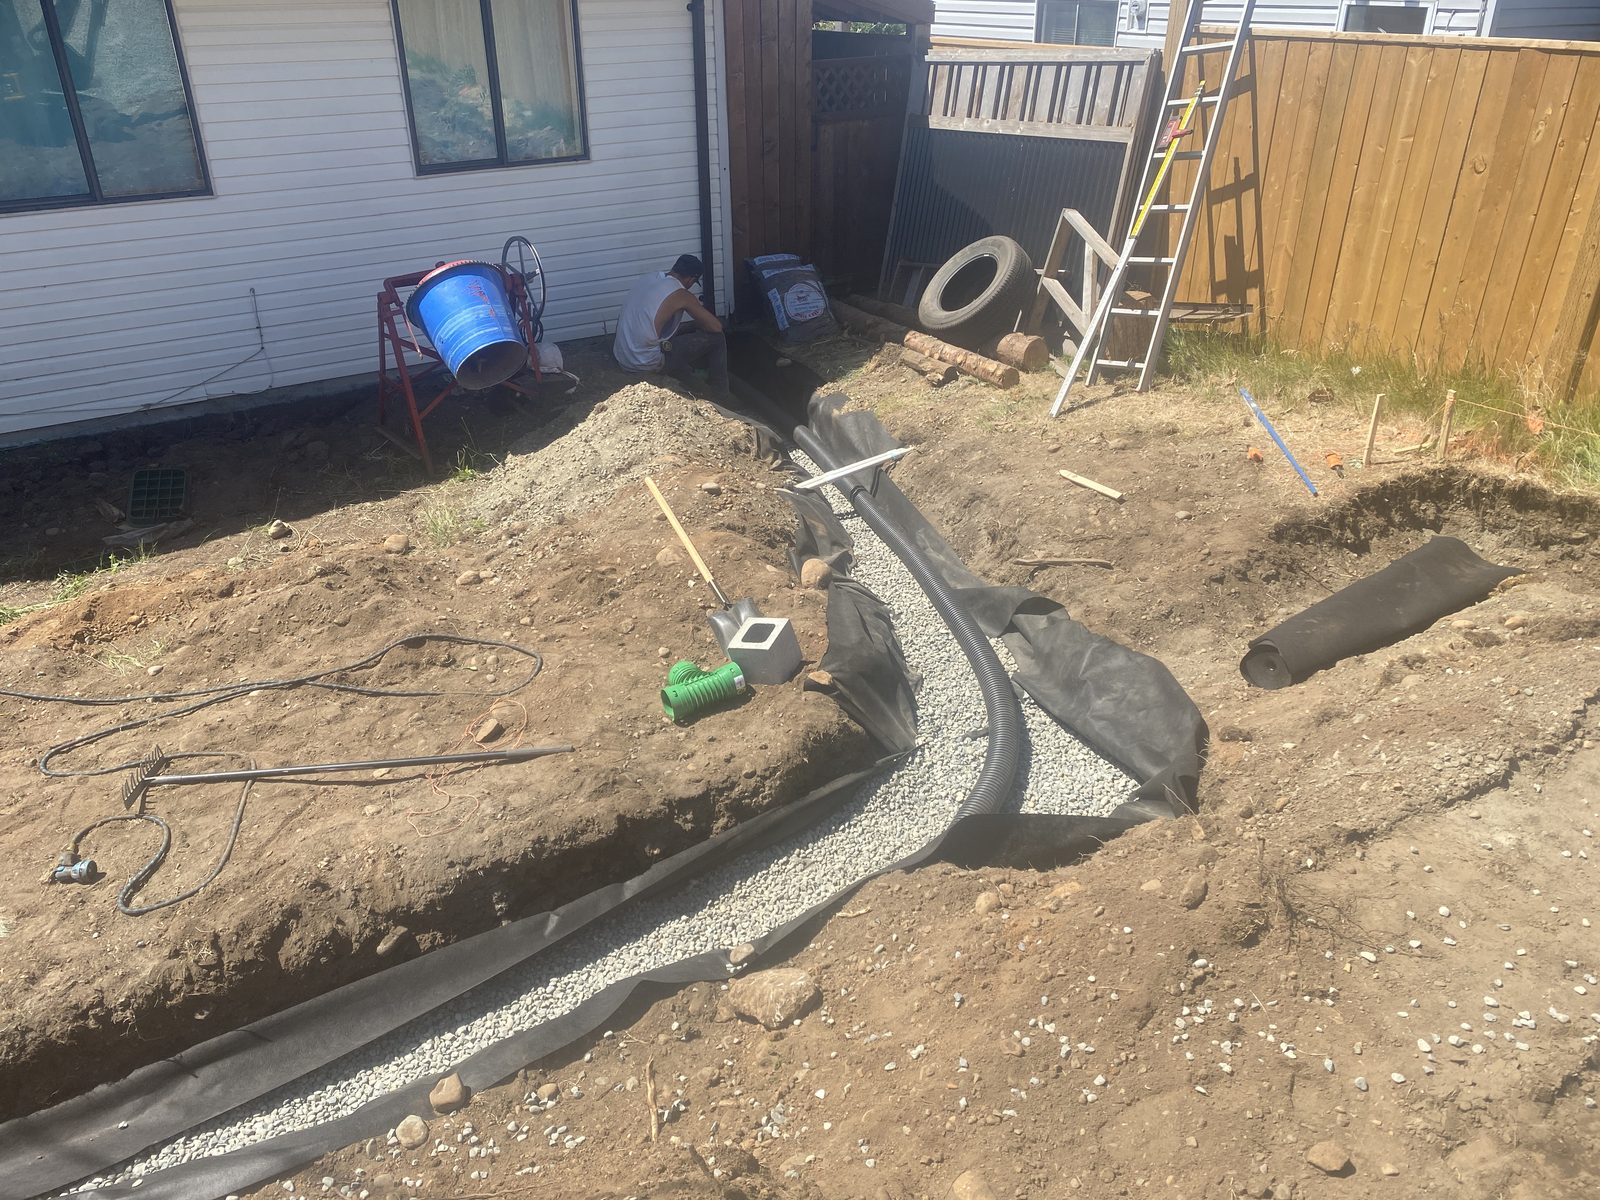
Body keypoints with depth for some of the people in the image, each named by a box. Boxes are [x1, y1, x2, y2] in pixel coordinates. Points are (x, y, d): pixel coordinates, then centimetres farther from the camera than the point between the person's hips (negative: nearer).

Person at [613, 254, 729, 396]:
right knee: (715, 338, 1)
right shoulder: (681, 294, -13)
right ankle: (720, 395, 14)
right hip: (646, 362, -8)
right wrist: (698, 323, 14)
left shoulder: (650, 277, 9)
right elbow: (716, 327, -8)